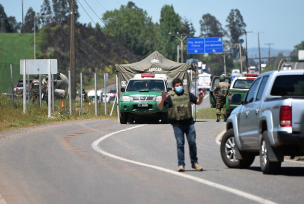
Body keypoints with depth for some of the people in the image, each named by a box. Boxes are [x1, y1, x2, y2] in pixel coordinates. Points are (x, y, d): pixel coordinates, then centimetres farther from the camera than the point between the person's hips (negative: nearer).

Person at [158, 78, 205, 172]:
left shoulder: (188, 95, 12)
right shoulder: (170, 96, 2)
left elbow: (198, 102, 20)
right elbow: (159, 106, -5)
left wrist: (201, 97, -1)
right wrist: (163, 99, -25)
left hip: (189, 123, 3)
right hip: (177, 124, -3)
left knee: (192, 143, 3)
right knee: (180, 144, -4)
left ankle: (194, 162, 15)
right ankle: (181, 164, -1)